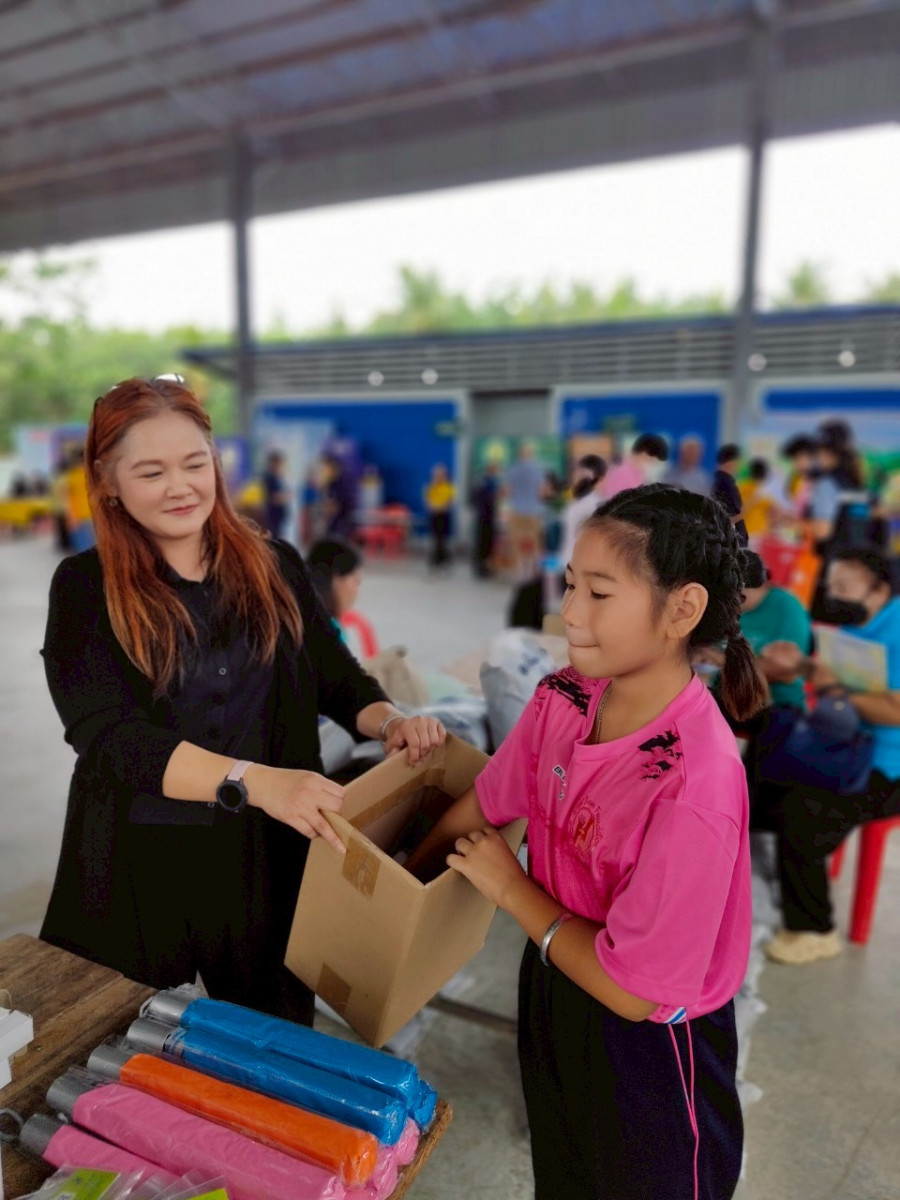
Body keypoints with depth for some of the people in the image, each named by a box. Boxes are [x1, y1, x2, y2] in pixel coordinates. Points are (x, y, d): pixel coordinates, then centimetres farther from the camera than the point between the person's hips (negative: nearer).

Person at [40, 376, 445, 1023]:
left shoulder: (275, 565, 0)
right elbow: (106, 732, -18)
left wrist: (390, 720, -15)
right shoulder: (86, 586, -7)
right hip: (139, 866, -1)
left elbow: (335, 677, 7)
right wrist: (253, 780, -32)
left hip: (270, 857, 2)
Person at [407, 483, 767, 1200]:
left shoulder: (695, 791, -36)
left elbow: (632, 991, -28)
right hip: (555, 986, 6)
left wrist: (510, 887, -19)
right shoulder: (564, 698, -15)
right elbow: (488, 805, 2)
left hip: (648, 1044, -5)